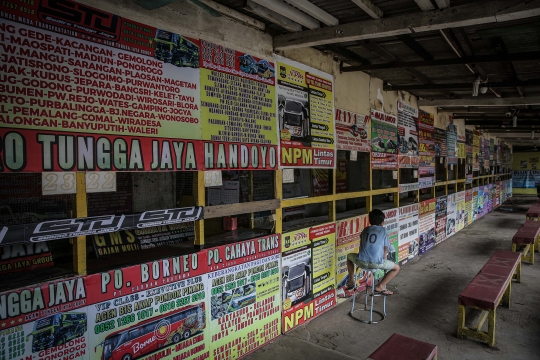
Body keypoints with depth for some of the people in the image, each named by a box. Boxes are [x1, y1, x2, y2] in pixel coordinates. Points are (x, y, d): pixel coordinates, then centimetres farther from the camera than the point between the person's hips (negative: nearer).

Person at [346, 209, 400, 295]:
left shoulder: (365, 230, 20)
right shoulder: (383, 231, 11)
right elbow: (385, 249, 11)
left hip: (361, 262, 3)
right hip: (376, 263, -3)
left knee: (349, 256, 36)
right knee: (396, 268, 20)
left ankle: (351, 282, 31)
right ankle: (380, 286, 7)